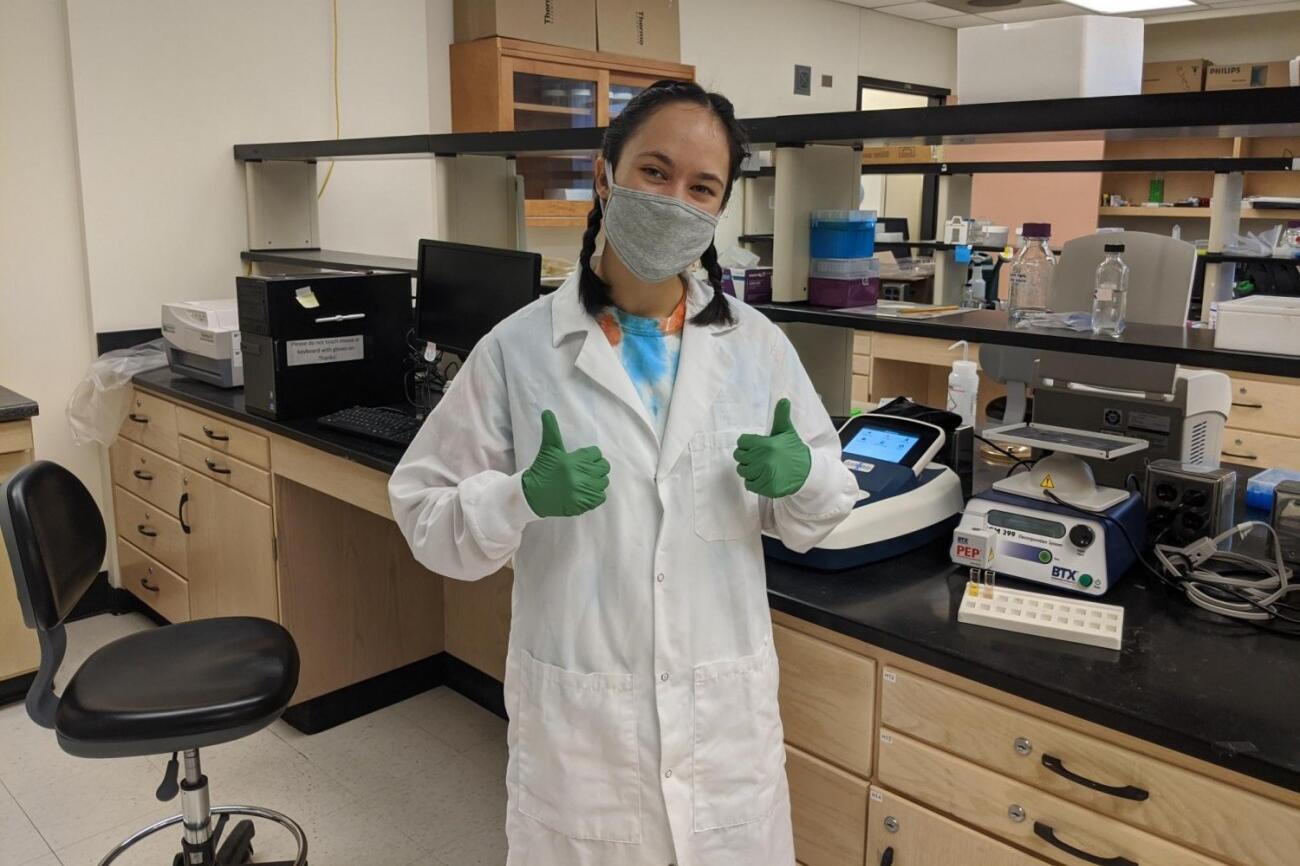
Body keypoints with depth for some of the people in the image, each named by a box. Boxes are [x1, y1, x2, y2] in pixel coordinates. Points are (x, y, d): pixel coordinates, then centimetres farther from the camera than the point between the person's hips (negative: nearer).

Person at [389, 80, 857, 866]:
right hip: (578, 718, -2)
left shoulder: (758, 345, -1)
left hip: (725, 712, 2)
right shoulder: (519, 349, -8)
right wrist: (525, 497, -24)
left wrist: (799, 477, -16)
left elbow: (830, 499, 6)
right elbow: (426, 513, -5)